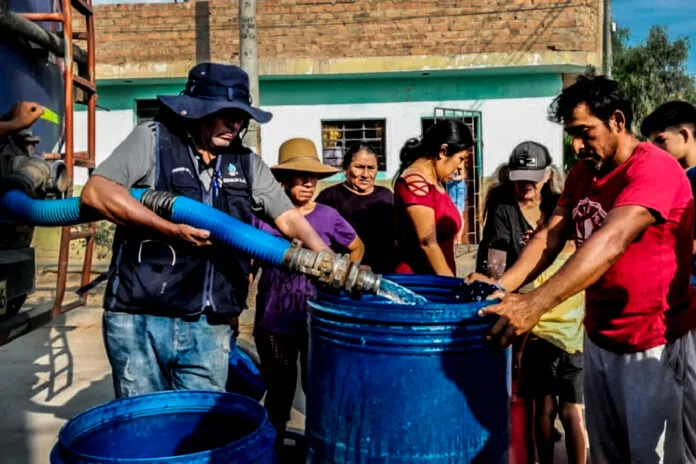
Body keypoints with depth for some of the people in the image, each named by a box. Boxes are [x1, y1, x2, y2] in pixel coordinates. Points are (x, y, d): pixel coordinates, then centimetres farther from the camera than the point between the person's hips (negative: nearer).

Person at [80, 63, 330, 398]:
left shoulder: (247, 163, 10)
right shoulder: (153, 139, -2)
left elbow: (289, 218, 5)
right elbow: (95, 192, -13)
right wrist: (171, 230, -20)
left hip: (209, 327, 3)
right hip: (140, 319, -3)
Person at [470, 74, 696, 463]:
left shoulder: (655, 169, -19)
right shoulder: (582, 173, 7)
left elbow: (610, 242, -32)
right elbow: (551, 235, -2)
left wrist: (534, 305, -41)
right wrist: (502, 287, -18)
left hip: (656, 345, -7)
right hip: (599, 339, 7)